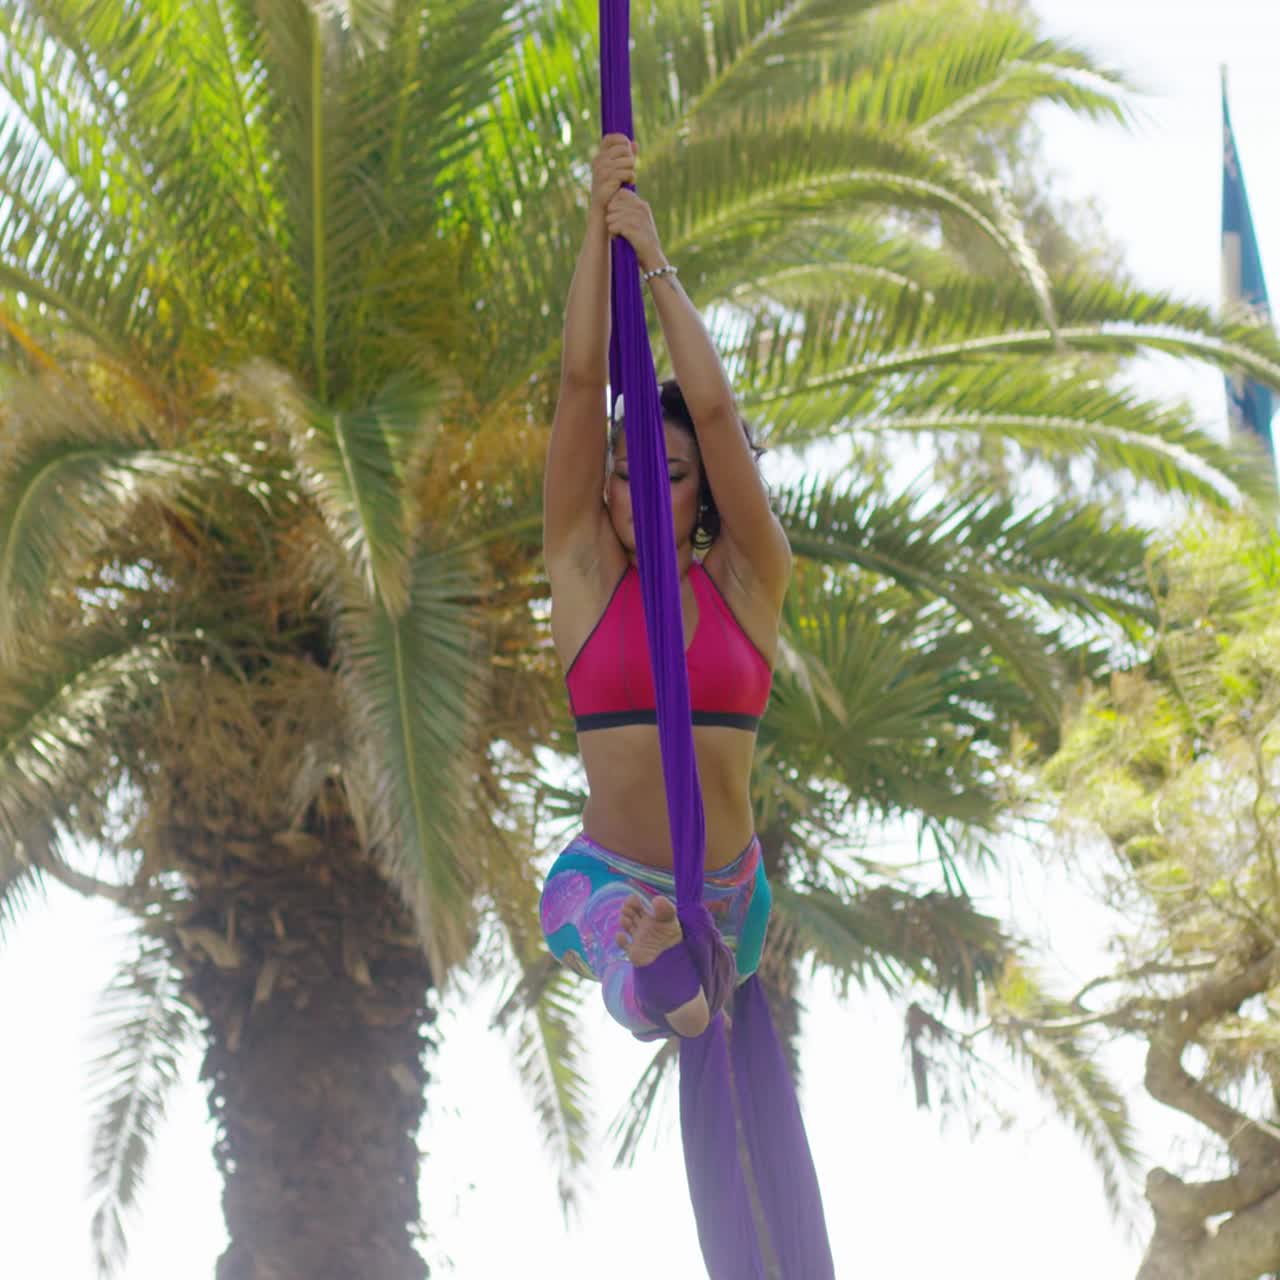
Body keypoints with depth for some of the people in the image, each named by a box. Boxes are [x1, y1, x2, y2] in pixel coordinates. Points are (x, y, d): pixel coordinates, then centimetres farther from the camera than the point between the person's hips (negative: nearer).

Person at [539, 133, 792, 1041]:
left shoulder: (747, 579, 3)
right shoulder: (586, 573, 2)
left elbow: (714, 409, -9)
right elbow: (582, 380, -5)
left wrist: (656, 262, -7)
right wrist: (600, 223, -10)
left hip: (728, 890, 4)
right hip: (608, 874, -3)